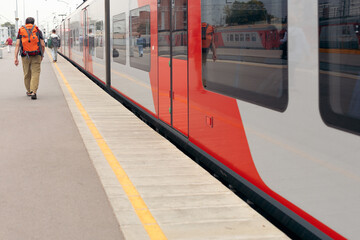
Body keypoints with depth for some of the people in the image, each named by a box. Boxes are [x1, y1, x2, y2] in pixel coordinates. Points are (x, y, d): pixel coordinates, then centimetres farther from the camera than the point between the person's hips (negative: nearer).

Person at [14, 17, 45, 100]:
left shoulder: (21, 31, 7)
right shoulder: (38, 31, 5)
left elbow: (17, 45, -4)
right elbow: (43, 45, 0)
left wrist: (16, 58, -8)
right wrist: (42, 55, 16)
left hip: (25, 56, 2)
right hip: (36, 56, -2)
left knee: (27, 74, 16)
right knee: (35, 74, -5)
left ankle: (29, 91, 31)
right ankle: (33, 92, -21)